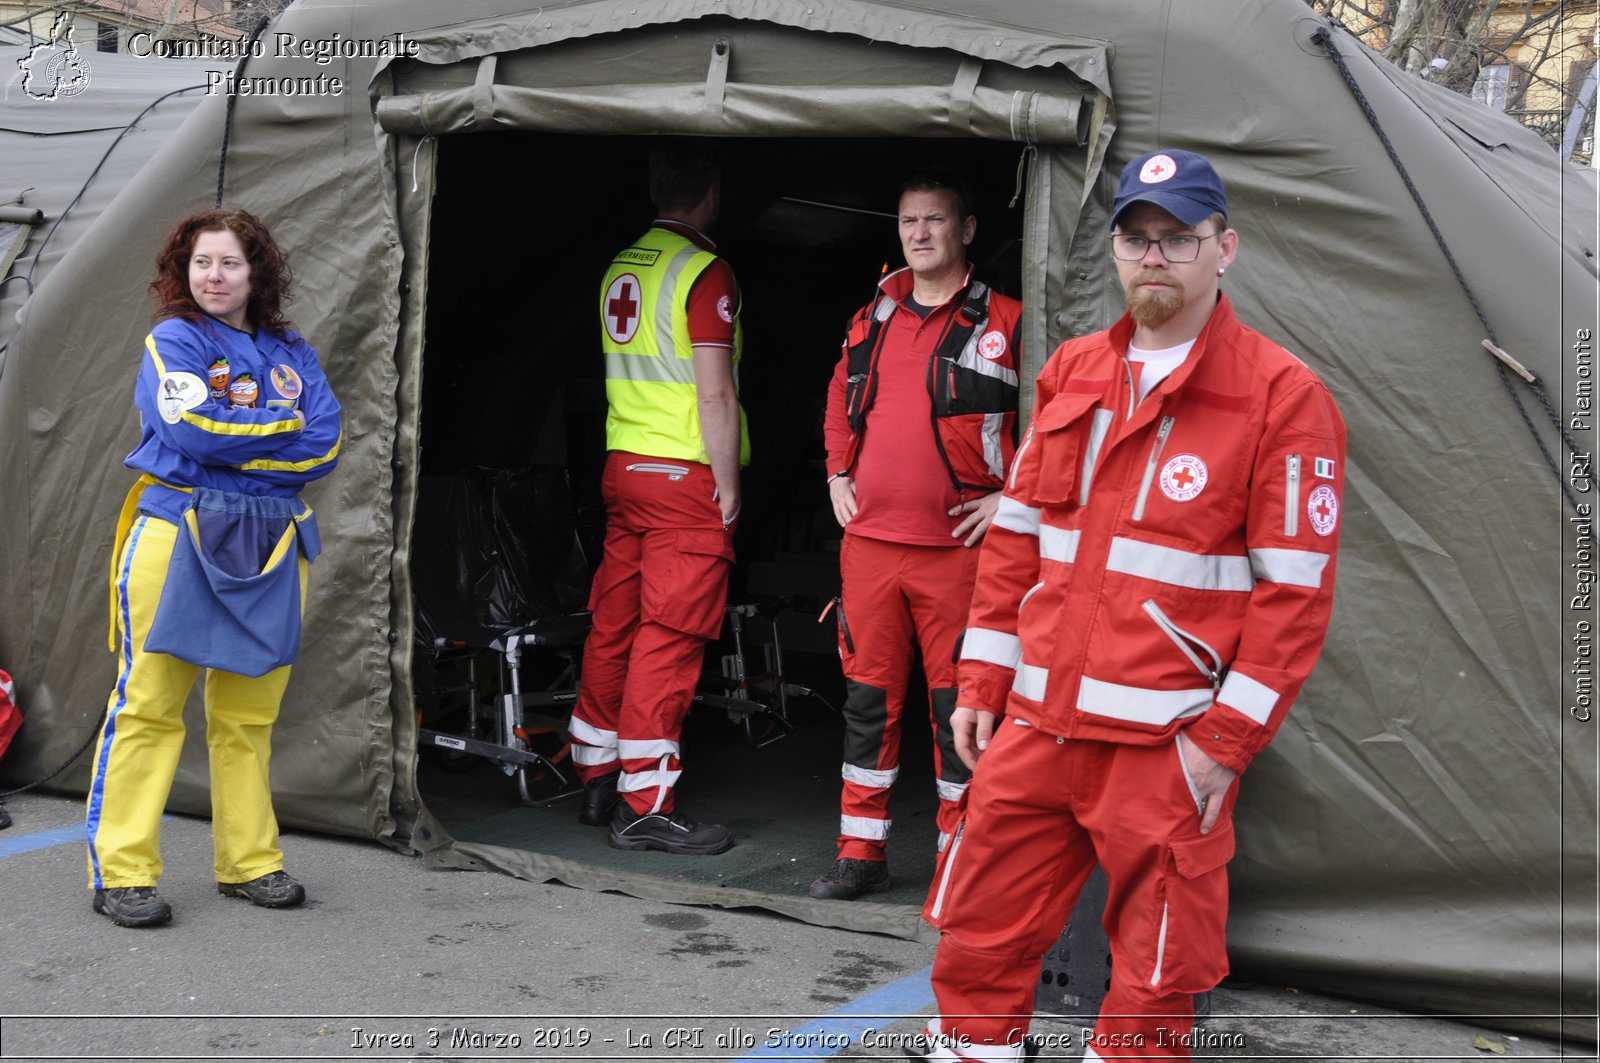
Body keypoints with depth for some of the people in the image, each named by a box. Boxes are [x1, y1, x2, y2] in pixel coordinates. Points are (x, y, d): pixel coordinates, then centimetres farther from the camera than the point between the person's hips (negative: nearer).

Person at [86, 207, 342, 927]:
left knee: (247, 714, 8)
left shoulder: (291, 353, 15)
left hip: (267, 541, 4)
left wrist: (235, 441, -8)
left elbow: (325, 446, 1)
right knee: (149, 703, -5)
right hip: (177, 533, -4)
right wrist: (285, 424, -3)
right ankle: (122, 873, 0)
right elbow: (195, 428, -14)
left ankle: (249, 862, 17)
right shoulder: (172, 341, 3)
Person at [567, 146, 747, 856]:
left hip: (621, 469, 8)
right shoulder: (705, 272, -12)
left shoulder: (620, 267, 12)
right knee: (669, 638, -5)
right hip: (685, 476, -8)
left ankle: (598, 782, 22)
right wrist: (728, 484, -10)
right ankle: (645, 806, -2)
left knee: (614, 626, 12)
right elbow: (715, 392, -16)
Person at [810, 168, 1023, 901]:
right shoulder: (872, 319, 12)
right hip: (869, 539, 5)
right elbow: (840, 400, 28)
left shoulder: (1002, 321, -4)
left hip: (958, 545, -5)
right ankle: (860, 854, 20)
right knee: (867, 697, 9)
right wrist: (837, 475, 18)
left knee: (958, 703, 1)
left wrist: (1015, 495, -9)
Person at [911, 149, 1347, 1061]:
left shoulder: (1282, 395, -7)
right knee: (979, 936, 12)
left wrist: (1227, 740, -12)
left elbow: (1296, 591, -10)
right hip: (1037, 725, 5)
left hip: (1169, 746, -5)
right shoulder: (1072, 374, 10)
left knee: (1156, 978, 9)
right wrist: (984, 680, 11)